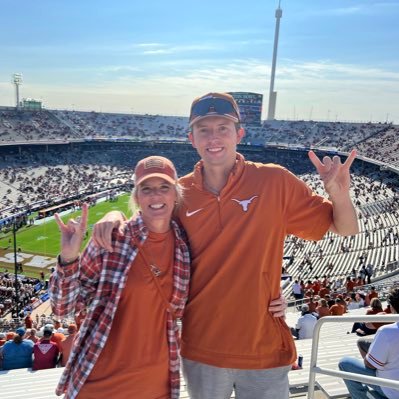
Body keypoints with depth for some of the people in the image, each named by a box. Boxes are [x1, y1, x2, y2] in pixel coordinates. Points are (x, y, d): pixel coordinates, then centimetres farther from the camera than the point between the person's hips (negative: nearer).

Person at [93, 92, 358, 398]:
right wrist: (114, 217, -15)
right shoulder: (179, 193, -7)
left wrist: (339, 192, -26)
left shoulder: (275, 182, -12)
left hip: (264, 349, -1)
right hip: (200, 351, 2)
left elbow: (346, 229, -5)